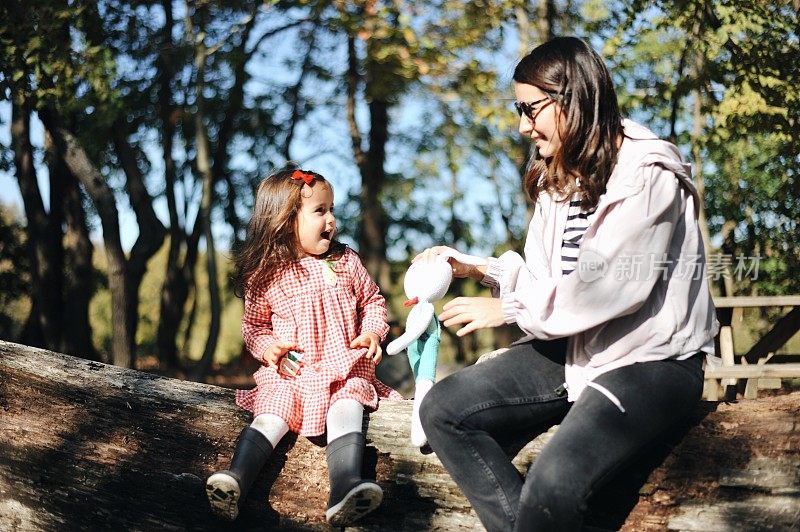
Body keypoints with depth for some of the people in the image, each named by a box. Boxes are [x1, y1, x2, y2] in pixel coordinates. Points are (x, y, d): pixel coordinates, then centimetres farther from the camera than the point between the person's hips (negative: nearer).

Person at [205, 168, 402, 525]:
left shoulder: (346, 261, 8)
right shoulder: (266, 275, 1)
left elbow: (372, 300, 18)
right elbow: (254, 324, 12)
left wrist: (373, 332, -1)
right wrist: (266, 346, -9)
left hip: (346, 368, 0)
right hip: (290, 373, 0)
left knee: (346, 414, -26)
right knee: (270, 416, -24)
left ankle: (344, 493, -43)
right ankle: (235, 481, -35)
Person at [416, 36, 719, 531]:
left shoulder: (647, 176, -15)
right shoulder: (558, 177, 12)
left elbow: (608, 286, -22)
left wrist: (508, 310, -13)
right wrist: (478, 268, -1)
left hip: (650, 360, -8)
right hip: (572, 349, 9)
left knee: (552, 485, -32)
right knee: (443, 409, -8)